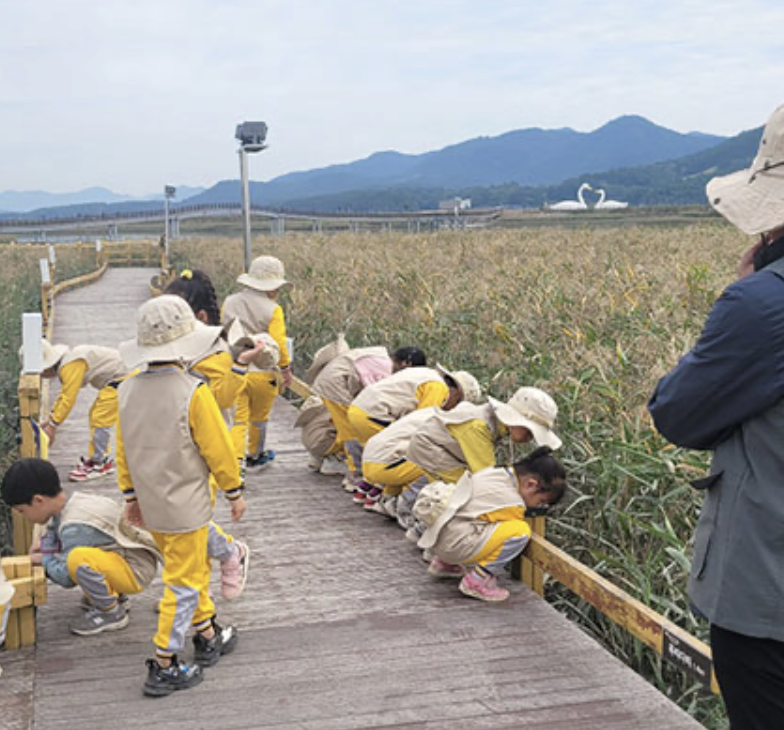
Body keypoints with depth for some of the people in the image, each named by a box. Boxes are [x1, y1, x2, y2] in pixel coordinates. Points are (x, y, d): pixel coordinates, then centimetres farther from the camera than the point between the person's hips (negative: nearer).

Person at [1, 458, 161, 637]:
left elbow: (67, 578, -18)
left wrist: (45, 560, -1)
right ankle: (113, 596, 17)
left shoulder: (75, 527, -24)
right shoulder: (74, 501, 2)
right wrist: (48, 545, 2)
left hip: (136, 571, -10)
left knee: (78, 559, -34)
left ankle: (112, 612, -9)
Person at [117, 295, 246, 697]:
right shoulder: (192, 392, -21)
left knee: (192, 569, 23)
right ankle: (164, 666, 9)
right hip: (185, 506, -7)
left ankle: (208, 636, 37)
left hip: (151, 502, 7)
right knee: (183, 584, 4)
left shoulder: (128, 390, -1)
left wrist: (131, 494, 20)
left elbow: (123, 448, 9)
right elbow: (217, 448, -14)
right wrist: (234, 491, 0)